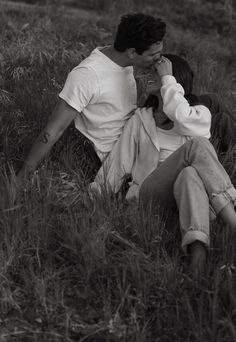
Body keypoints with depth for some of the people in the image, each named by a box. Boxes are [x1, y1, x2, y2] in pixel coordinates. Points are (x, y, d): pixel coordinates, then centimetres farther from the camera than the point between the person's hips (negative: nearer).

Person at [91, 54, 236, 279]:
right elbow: (119, 160, 17)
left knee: (190, 175, -38)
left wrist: (167, 78, -1)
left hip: (188, 195, 1)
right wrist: (97, 192, 9)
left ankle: (197, 251, -60)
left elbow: (181, 118, -8)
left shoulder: (200, 114, 17)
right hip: (150, 195, 0)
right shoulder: (141, 118, 22)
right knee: (195, 146, -29)